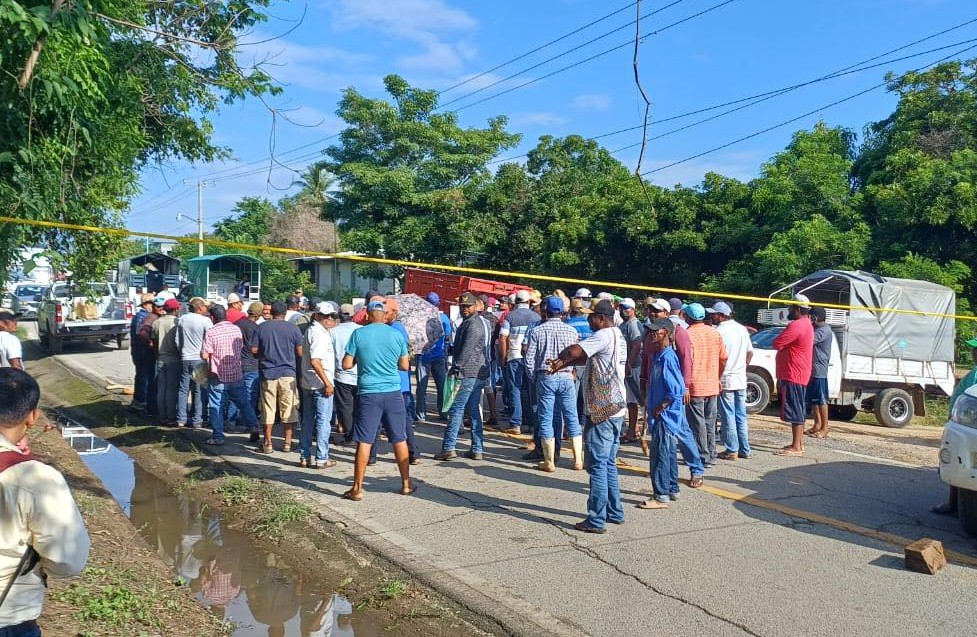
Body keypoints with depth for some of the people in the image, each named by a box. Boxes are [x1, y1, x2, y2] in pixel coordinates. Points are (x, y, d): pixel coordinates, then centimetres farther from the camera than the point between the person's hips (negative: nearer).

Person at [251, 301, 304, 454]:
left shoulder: (261, 327, 1)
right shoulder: (293, 328, -1)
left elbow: (254, 350, 1)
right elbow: (300, 353, 0)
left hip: (268, 373, 1)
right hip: (288, 373, -1)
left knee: (268, 409, 6)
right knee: (288, 408, 6)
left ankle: (267, 443, 9)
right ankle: (288, 442, 9)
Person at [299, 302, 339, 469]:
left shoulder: (311, 330, 14)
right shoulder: (319, 333, -16)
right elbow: (315, 361, -24)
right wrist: (327, 383, -21)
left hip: (308, 384, 10)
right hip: (320, 384, -10)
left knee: (307, 420, 13)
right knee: (323, 421, -2)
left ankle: (305, 457, 20)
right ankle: (321, 458, 2)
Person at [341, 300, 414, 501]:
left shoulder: (358, 334, -3)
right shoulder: (396, 334, 1)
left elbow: (346, 365, -2)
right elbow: (405, 366, 8)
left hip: (369, 393, -1)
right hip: (393, 392, 2)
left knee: (364, 441, 2)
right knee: (400, 439, 11)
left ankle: (357, 489, 5)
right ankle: (406, 484, 20)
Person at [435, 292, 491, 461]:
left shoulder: (474, 324, -14)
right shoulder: (482, 321, 18)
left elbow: (466, 350, -19)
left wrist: (456, 369, -16)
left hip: (469, 373, -10)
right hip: (479, 373, 10)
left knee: (456, 409, -9)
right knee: (473, 410, 11)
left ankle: (448, 448, -9)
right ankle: (477, 450, 13)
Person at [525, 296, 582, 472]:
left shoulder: (537, 331, -3)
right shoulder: (571, 331, 0)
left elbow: (530, 359, -4)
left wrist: (533, 378, 10)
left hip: (545, 378, -1)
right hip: (566, 377, 1)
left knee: (546, 419, 4)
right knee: (572, 418, 9)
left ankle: (549, 462, 7)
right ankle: (578, 460, 11)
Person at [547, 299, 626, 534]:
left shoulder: (605, 335, -14)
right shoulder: (617, 336, 17)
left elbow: (574, 351, -25)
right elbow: (585, 355, 20)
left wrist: (560, 359, -4)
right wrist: (562, 364, 7)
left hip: (602, 411, -10)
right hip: (614, 410, 10)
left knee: (597, 466, -5)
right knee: (609, 464, 17)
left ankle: (596, 520, -1)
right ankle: (614, 512, 25)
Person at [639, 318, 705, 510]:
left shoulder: (668, 357, -19)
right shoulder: (659, 355, 11)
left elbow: (677, 390, -22)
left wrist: (660, 407, -17)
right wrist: (650, 404, 16)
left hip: (666, 414, -10)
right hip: (662, 414, 10)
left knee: (660, 454, -5)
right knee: (668, 453, 16)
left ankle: (661, 496, 1)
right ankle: (672, 490, 27)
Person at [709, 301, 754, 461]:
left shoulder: (718, 331, -14)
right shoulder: (742, 329, 9)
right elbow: (750, 352, 14)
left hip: (725, 380, -7)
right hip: (741, 379, 7)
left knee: (728, 416, 0)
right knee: (741, 416, 12)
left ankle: (731, 450, 3)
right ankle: (744, 450, 15)